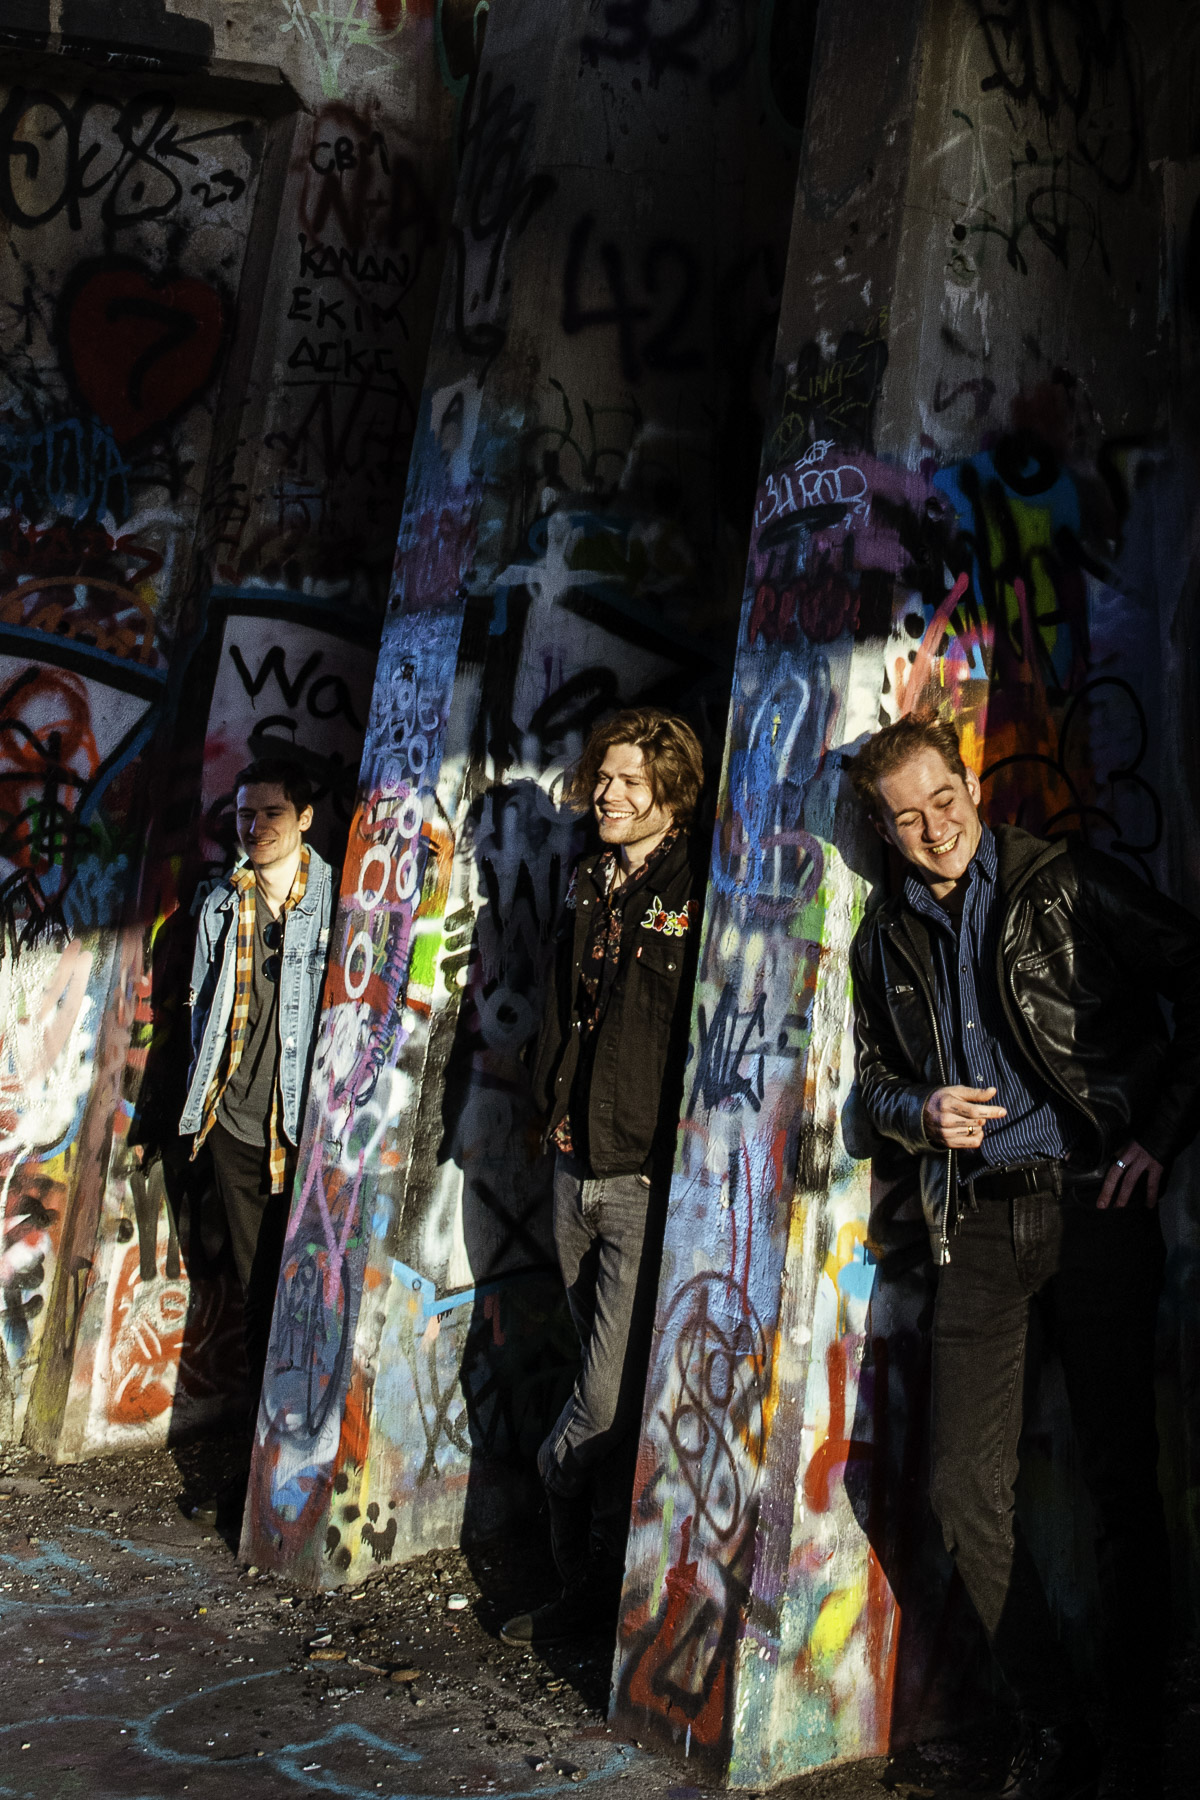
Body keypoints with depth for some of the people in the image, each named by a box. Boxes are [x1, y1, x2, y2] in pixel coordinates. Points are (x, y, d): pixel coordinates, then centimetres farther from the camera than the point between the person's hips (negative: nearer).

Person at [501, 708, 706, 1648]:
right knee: (614, 1391, 15)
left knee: (608, 1401, -5)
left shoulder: (700, 892, -7)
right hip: (578, 1168, 7)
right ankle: (594, 1586, 25)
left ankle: (589, 1580, 14)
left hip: (651, 1176, -7)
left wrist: (679, 1155, -13)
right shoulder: (590, 888, 15)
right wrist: (554, 1104, 12)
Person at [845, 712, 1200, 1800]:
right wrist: (920, 1113, 0)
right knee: (965, 1487, 0)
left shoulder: (1069, 884, 1)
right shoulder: (886, 941, 14)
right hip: (978, 1227, 4)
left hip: (1096, 1209, -4)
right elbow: (875, 1077, 23)